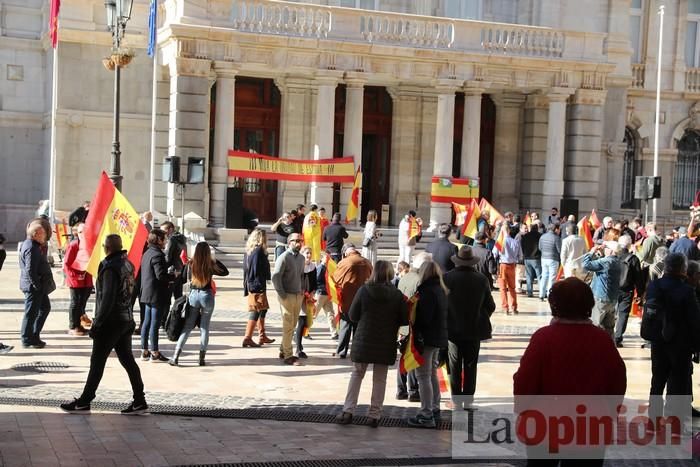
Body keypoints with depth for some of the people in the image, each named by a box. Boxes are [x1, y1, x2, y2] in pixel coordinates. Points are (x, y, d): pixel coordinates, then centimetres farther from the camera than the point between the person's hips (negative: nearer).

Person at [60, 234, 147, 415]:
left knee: (97, 362, 0)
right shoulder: (127, 264, 8)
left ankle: (83, 403, 8)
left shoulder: (110, 268, -18)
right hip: (126, 320, 8)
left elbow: (107, 299, -21)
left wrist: (97, 323, -17)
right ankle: (139, 401, 11)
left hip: (111, 322, -8)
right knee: (128, 360, 11)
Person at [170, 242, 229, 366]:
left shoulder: (190, 264, -3)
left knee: (187, 327, 7)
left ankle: (175, 357, 1)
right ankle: (202, 358, 9)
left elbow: (183, 278, 10)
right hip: (207, 296, -2)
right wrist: (216, 261, 10)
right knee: (204, 327, 8)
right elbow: (225, 272, 7)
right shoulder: (211, 265, -7)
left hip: (193, 295, 2)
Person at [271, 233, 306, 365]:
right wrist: (282, 295, -16)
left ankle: (283, 350, 23)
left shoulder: (301, 258, 12)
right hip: (287, 296, -7)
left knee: (292, 325, 12)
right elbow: (275, 277, -15)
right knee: (288, 326, -4)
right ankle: (287, 356, 1)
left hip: (298, 296, 7)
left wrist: (302, 290, 12)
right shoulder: (284, 257, -12)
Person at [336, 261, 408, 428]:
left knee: (356, 375, 13)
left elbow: (352, 316, -4)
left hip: (363, 341, 0)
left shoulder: (363, 290, -9)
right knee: (380, 379, 10)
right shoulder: (396, 295, -8)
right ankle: (374, 415, 11)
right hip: (386, 344, 0)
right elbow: (405, 319, -4)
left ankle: (348, 411, 8)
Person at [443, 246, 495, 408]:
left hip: (453, 328, -1)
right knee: (470, 366, 11)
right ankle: (468, 397, 13)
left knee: (454, 365, 9)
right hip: (475, 329, 1)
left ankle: (456, 398, 11)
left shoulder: (447, 278, -13)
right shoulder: (481, 279, -6)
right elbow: (490, 306, 0)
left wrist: (444, 322, 6)